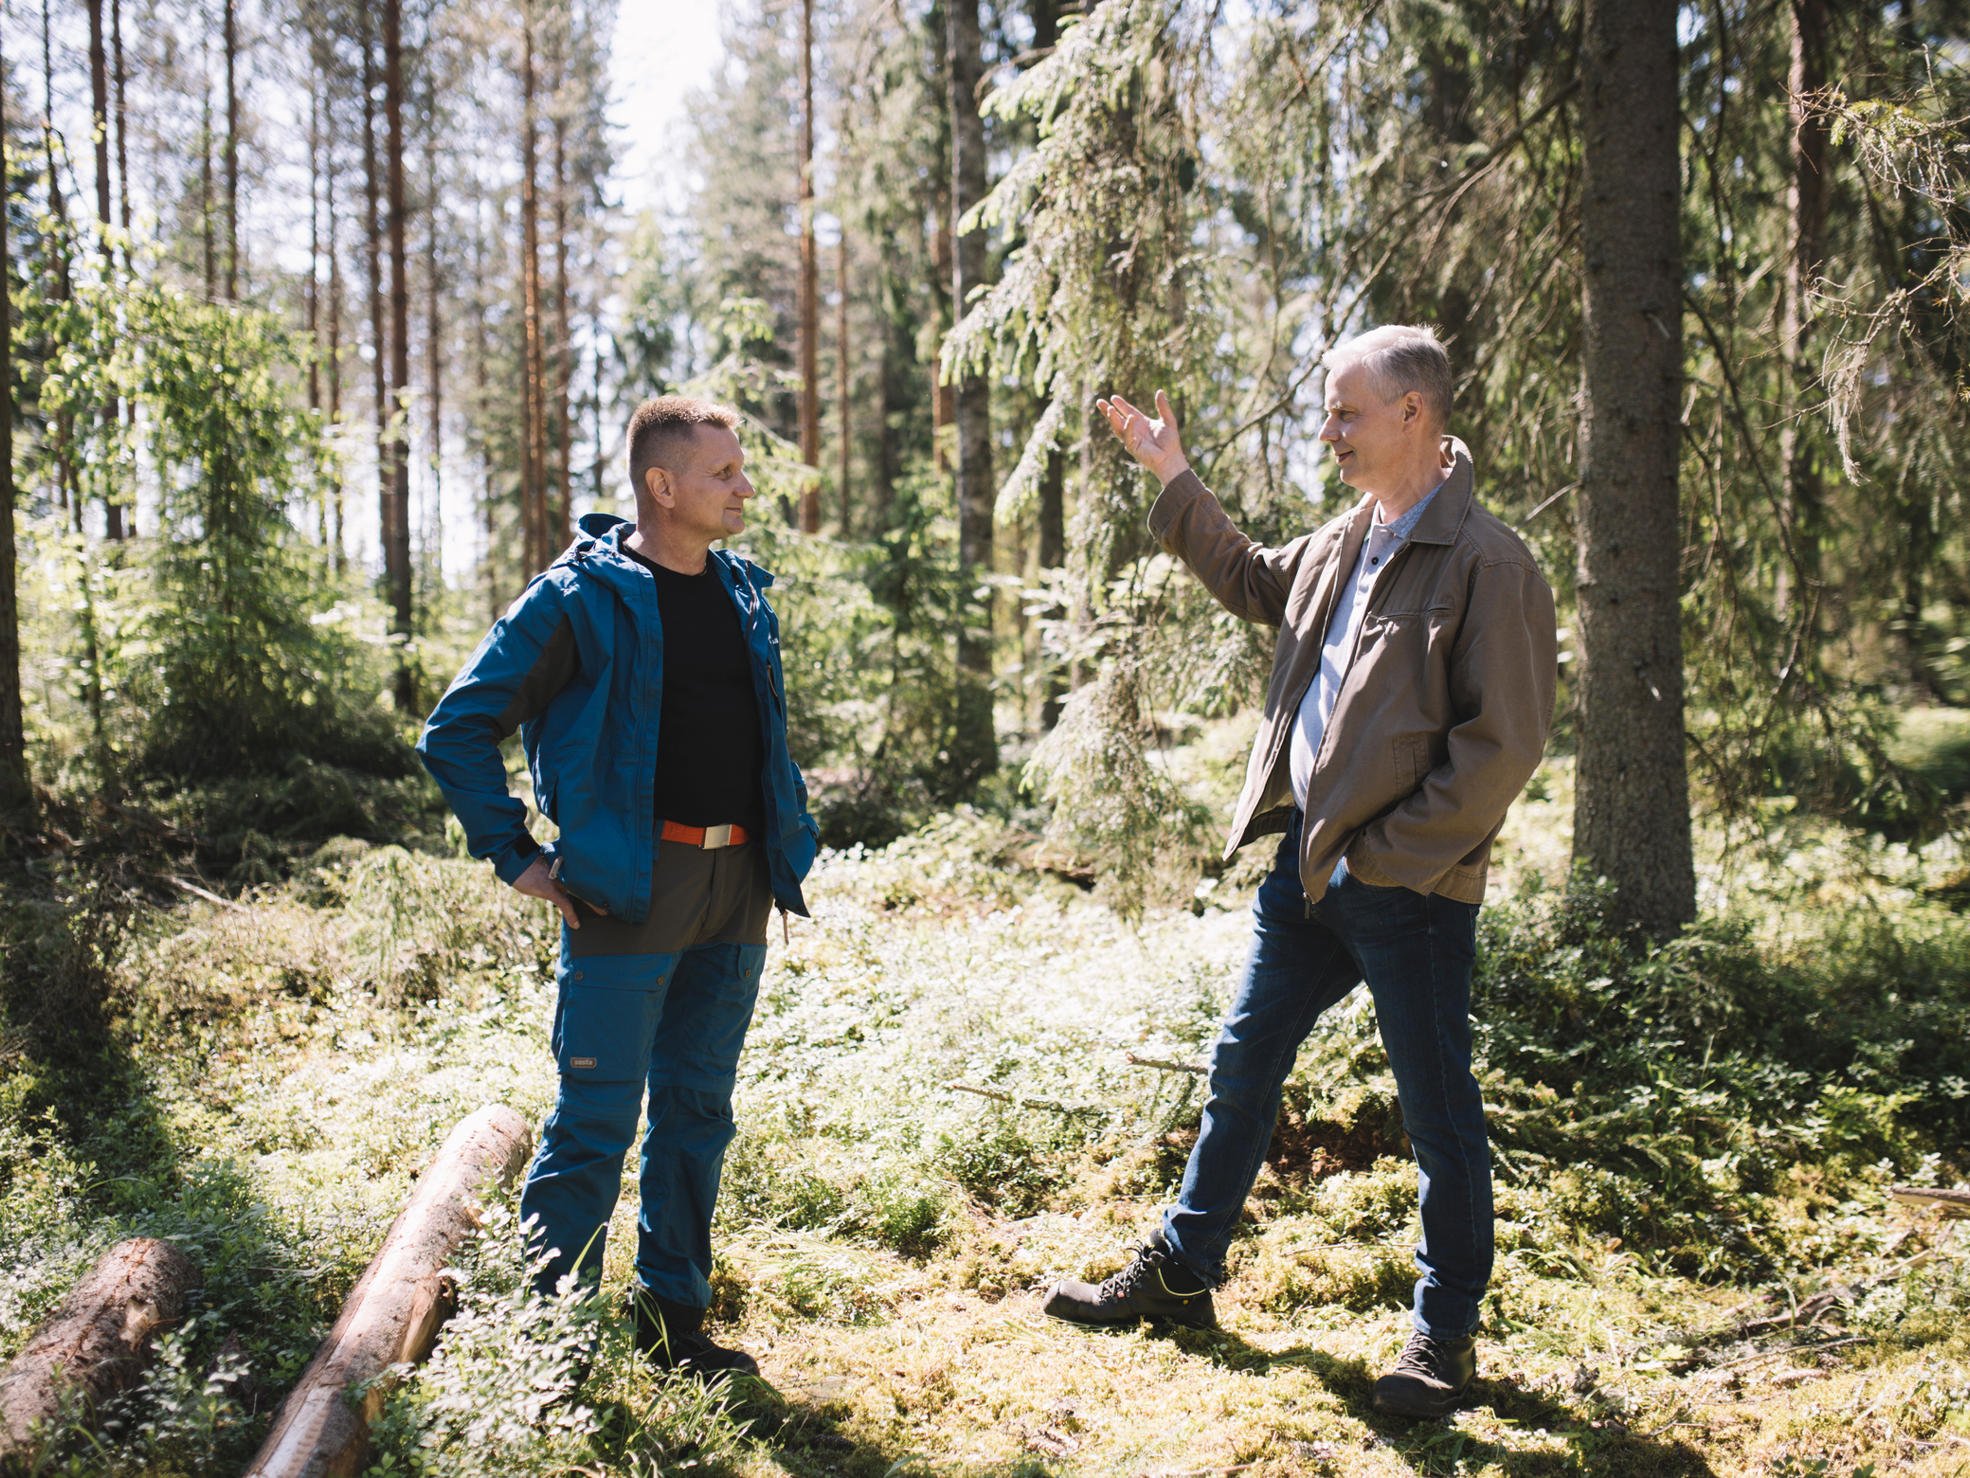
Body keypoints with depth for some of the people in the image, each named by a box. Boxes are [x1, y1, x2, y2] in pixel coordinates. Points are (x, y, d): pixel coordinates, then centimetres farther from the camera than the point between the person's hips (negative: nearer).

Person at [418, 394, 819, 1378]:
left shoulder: (746, 595, 13)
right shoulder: (581, 596, -8)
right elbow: (458, 729, -6)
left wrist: (790, 838, 17)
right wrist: (516, 857, -7)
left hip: (737, 888, 7)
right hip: (628, 887, -6)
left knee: (698, 1109, 13)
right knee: (597, 1116, -3)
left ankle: (675, 1318, 26)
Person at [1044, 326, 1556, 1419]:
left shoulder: (1486, 562, -14)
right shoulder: (1343, 543, 10)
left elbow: (1504, 741, -17)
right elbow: (1253, 583, 30)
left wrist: (1387, 851, -17)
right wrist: (1174, 482, 23)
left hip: (1408, 885, -8)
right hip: (1306, 863, 8)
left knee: (1438, 1111, 8)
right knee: (1242, 1069, 16)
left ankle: (1445, 1330, 26)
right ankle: (1180, 1272, 33)